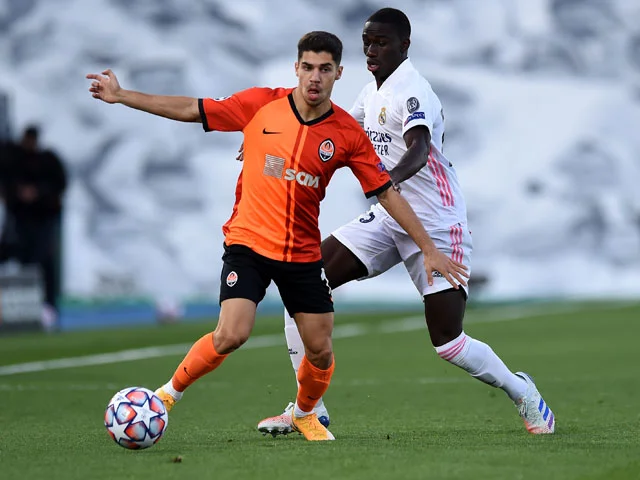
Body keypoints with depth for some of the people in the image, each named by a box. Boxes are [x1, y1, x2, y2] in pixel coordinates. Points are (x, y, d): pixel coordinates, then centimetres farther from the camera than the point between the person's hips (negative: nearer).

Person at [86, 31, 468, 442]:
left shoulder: (348, 134, -5)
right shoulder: (260, 104, -7)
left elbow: (387, 193, -1)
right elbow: (190, 110, 0)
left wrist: (429, 249, -3)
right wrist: (121, 96, -2)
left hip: (304, 254, 2)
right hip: (249, 242, -2)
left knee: (321, 349, 3)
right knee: (231, 335, -20)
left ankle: (304, 414, 35)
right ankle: (169, 393, 3)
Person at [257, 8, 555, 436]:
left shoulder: (412, 91, -17)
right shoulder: (372, 93, 10)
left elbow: (419, 148, -36)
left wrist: (392, 177, -56)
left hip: (436, 225, -8)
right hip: (387, 220, 8)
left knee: (448, 343, -13)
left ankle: (521, 392, 16)